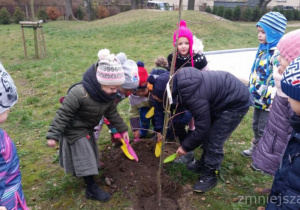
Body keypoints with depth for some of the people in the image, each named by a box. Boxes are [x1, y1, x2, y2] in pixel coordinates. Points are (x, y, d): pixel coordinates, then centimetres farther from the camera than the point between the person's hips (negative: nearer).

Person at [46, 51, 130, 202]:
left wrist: (122, 129, 6)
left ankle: (77, 171, 54)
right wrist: (53, 135, -26)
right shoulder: (79, 93, -37)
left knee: (87, 154, 24)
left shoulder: (109, 94, -13)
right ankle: (92, 190, 14)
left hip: (88, 128, 8)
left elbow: (112, 113, 3)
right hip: (75, 131, -8)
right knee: (84, 158, -2)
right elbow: (63, 114, -29)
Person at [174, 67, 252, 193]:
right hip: (227, 93, 10)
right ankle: (204, 164, 34)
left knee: (214, 140, -7)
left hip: (236, 102, -9)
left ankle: (209, 176, 11)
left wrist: (185, 146, -11)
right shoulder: (180, 79, -9)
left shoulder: (193, 97, -35)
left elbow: (202, 127, -24)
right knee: (208, 134, 16)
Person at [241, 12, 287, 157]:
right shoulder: (263, 48, 8)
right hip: (258, 97, 9)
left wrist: (272, 101, -23)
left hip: (268, 100, -9)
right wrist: (250, 90, 21)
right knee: (256, 125, 22)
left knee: (264, 129, 6)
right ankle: (256, 148, 42)